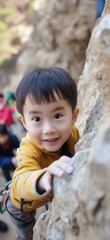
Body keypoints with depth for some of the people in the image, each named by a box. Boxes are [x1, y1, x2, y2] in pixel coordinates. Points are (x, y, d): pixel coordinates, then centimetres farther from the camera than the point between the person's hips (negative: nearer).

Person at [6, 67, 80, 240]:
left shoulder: (73, 133, -29)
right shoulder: (29, 151, -45)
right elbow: (21, 182, -64)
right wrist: (42, 181, -85)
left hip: (60, 192, 3)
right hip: (27, 200, -3)